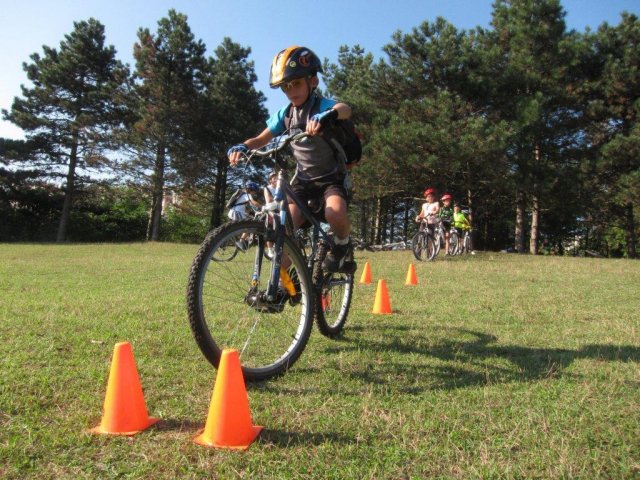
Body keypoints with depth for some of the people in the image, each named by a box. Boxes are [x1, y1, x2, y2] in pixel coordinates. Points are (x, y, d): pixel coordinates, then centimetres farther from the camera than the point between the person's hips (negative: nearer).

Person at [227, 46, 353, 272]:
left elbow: (345, 109, -36)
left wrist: (328, 116, -60)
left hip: (331, 177, -4)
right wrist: (242, 146, -24)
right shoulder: (285, 114, 2)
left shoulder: (323, 105, -13)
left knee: (335, 214, -34)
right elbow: (261, 139, -1)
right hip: (303, 178, 4)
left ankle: (342, 244, 1)